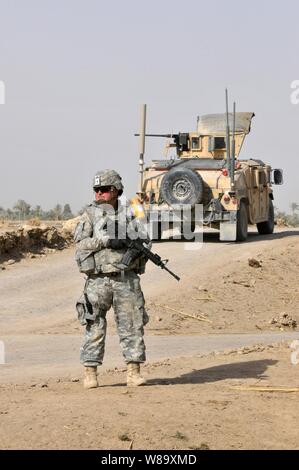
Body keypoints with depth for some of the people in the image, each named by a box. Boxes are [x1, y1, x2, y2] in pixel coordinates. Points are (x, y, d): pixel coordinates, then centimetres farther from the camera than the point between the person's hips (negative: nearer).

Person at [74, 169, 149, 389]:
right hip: (99, 280, -2)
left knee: (132, 325, 0)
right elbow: (81, 244, -7)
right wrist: (106, 241, -18)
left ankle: (134, 372, 4)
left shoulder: (129, 215, 11)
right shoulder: (90, 215, 4)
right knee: (95, 327, 0)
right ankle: (90, 373, 6)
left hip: (127, 279, 2)